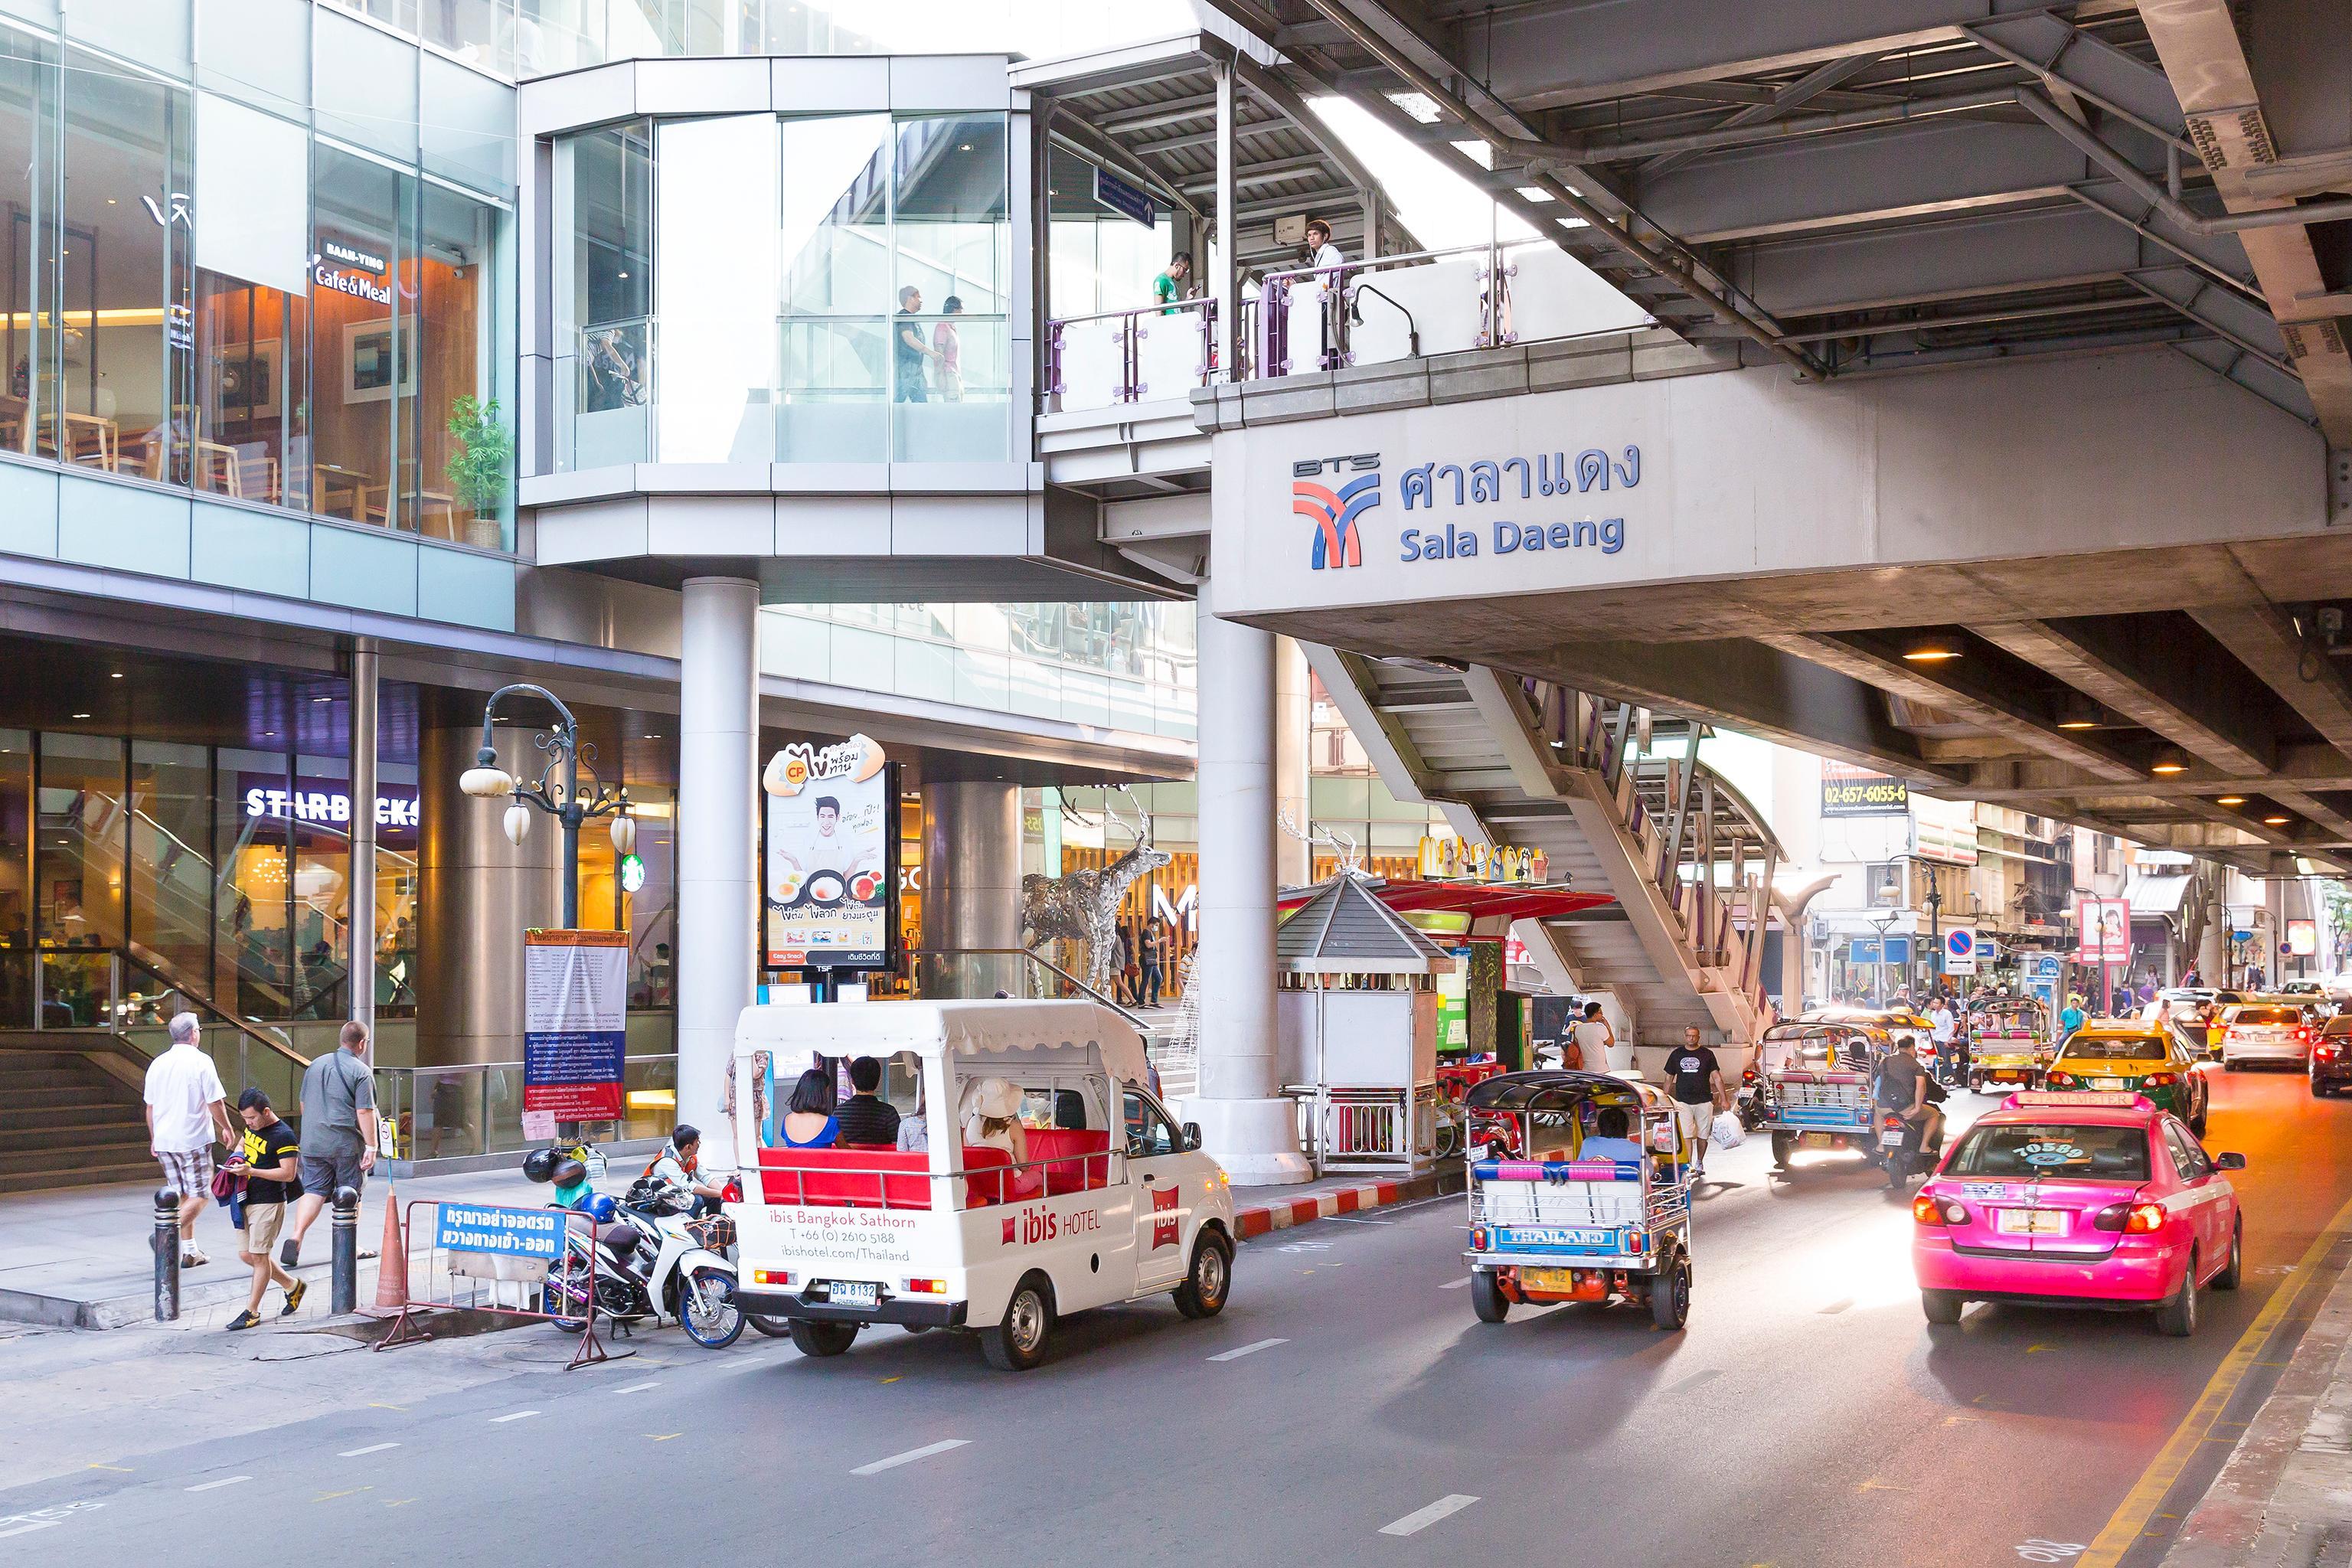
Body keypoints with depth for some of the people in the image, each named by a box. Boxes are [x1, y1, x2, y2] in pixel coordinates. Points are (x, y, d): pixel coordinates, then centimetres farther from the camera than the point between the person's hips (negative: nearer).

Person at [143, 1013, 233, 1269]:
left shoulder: (158, 1063, 7)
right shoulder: (201, 1062, -11)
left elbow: (150, 1106, 13)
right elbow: (215, 1103, -10)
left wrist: (154, 1139, 23)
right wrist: (227, 1129, 5)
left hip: (164, 1141, 6)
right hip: (194, 1140, -6)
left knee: (181, 1195, 13)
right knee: (199, 1196, 0)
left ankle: (189, 1251, 15)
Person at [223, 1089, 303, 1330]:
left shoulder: (283, 1136, -17)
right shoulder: (253, 1127, 9)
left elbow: (288, 1173, -20)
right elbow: (243, 1141, 31)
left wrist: (250, 1171, -24)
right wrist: (237, 1155, 7)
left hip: (269, 1203, -9)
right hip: (246, 1200, 9)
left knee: (258, 1255, -6)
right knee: (246, 1254, 11)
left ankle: (251, 1312, 1)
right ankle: (292, 1286, 26)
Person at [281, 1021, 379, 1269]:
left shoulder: (316, 1065, 10)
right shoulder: (360, 1071, -10)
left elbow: (304, 1103, 19)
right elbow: (365, 1112, -15)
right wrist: (371, 1147, -12)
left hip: (313, 1143, 5)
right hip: (346, 1145, -5)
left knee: (313, 1190, 5)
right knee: (350, 1195, 8)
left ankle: (296, 1237, -13)